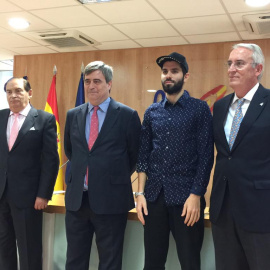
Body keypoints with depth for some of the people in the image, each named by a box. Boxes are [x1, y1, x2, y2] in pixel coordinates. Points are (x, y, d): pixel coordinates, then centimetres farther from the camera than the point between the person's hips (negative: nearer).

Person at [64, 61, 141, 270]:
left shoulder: (127, 115, -5)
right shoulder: (73, 115, 8)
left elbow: (135, 155, 3)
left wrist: (118, 178, 8)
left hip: (111, 200, -4)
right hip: (76, 198, 4)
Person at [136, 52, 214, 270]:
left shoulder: (200, 109, -1)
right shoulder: (152, 112, 10)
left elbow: (206, 155, -6)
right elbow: (143, 154, 9)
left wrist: (196, 195, -13)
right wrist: (140, 193, 2)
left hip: (186, 197, -3)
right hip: (154, 196, 4)